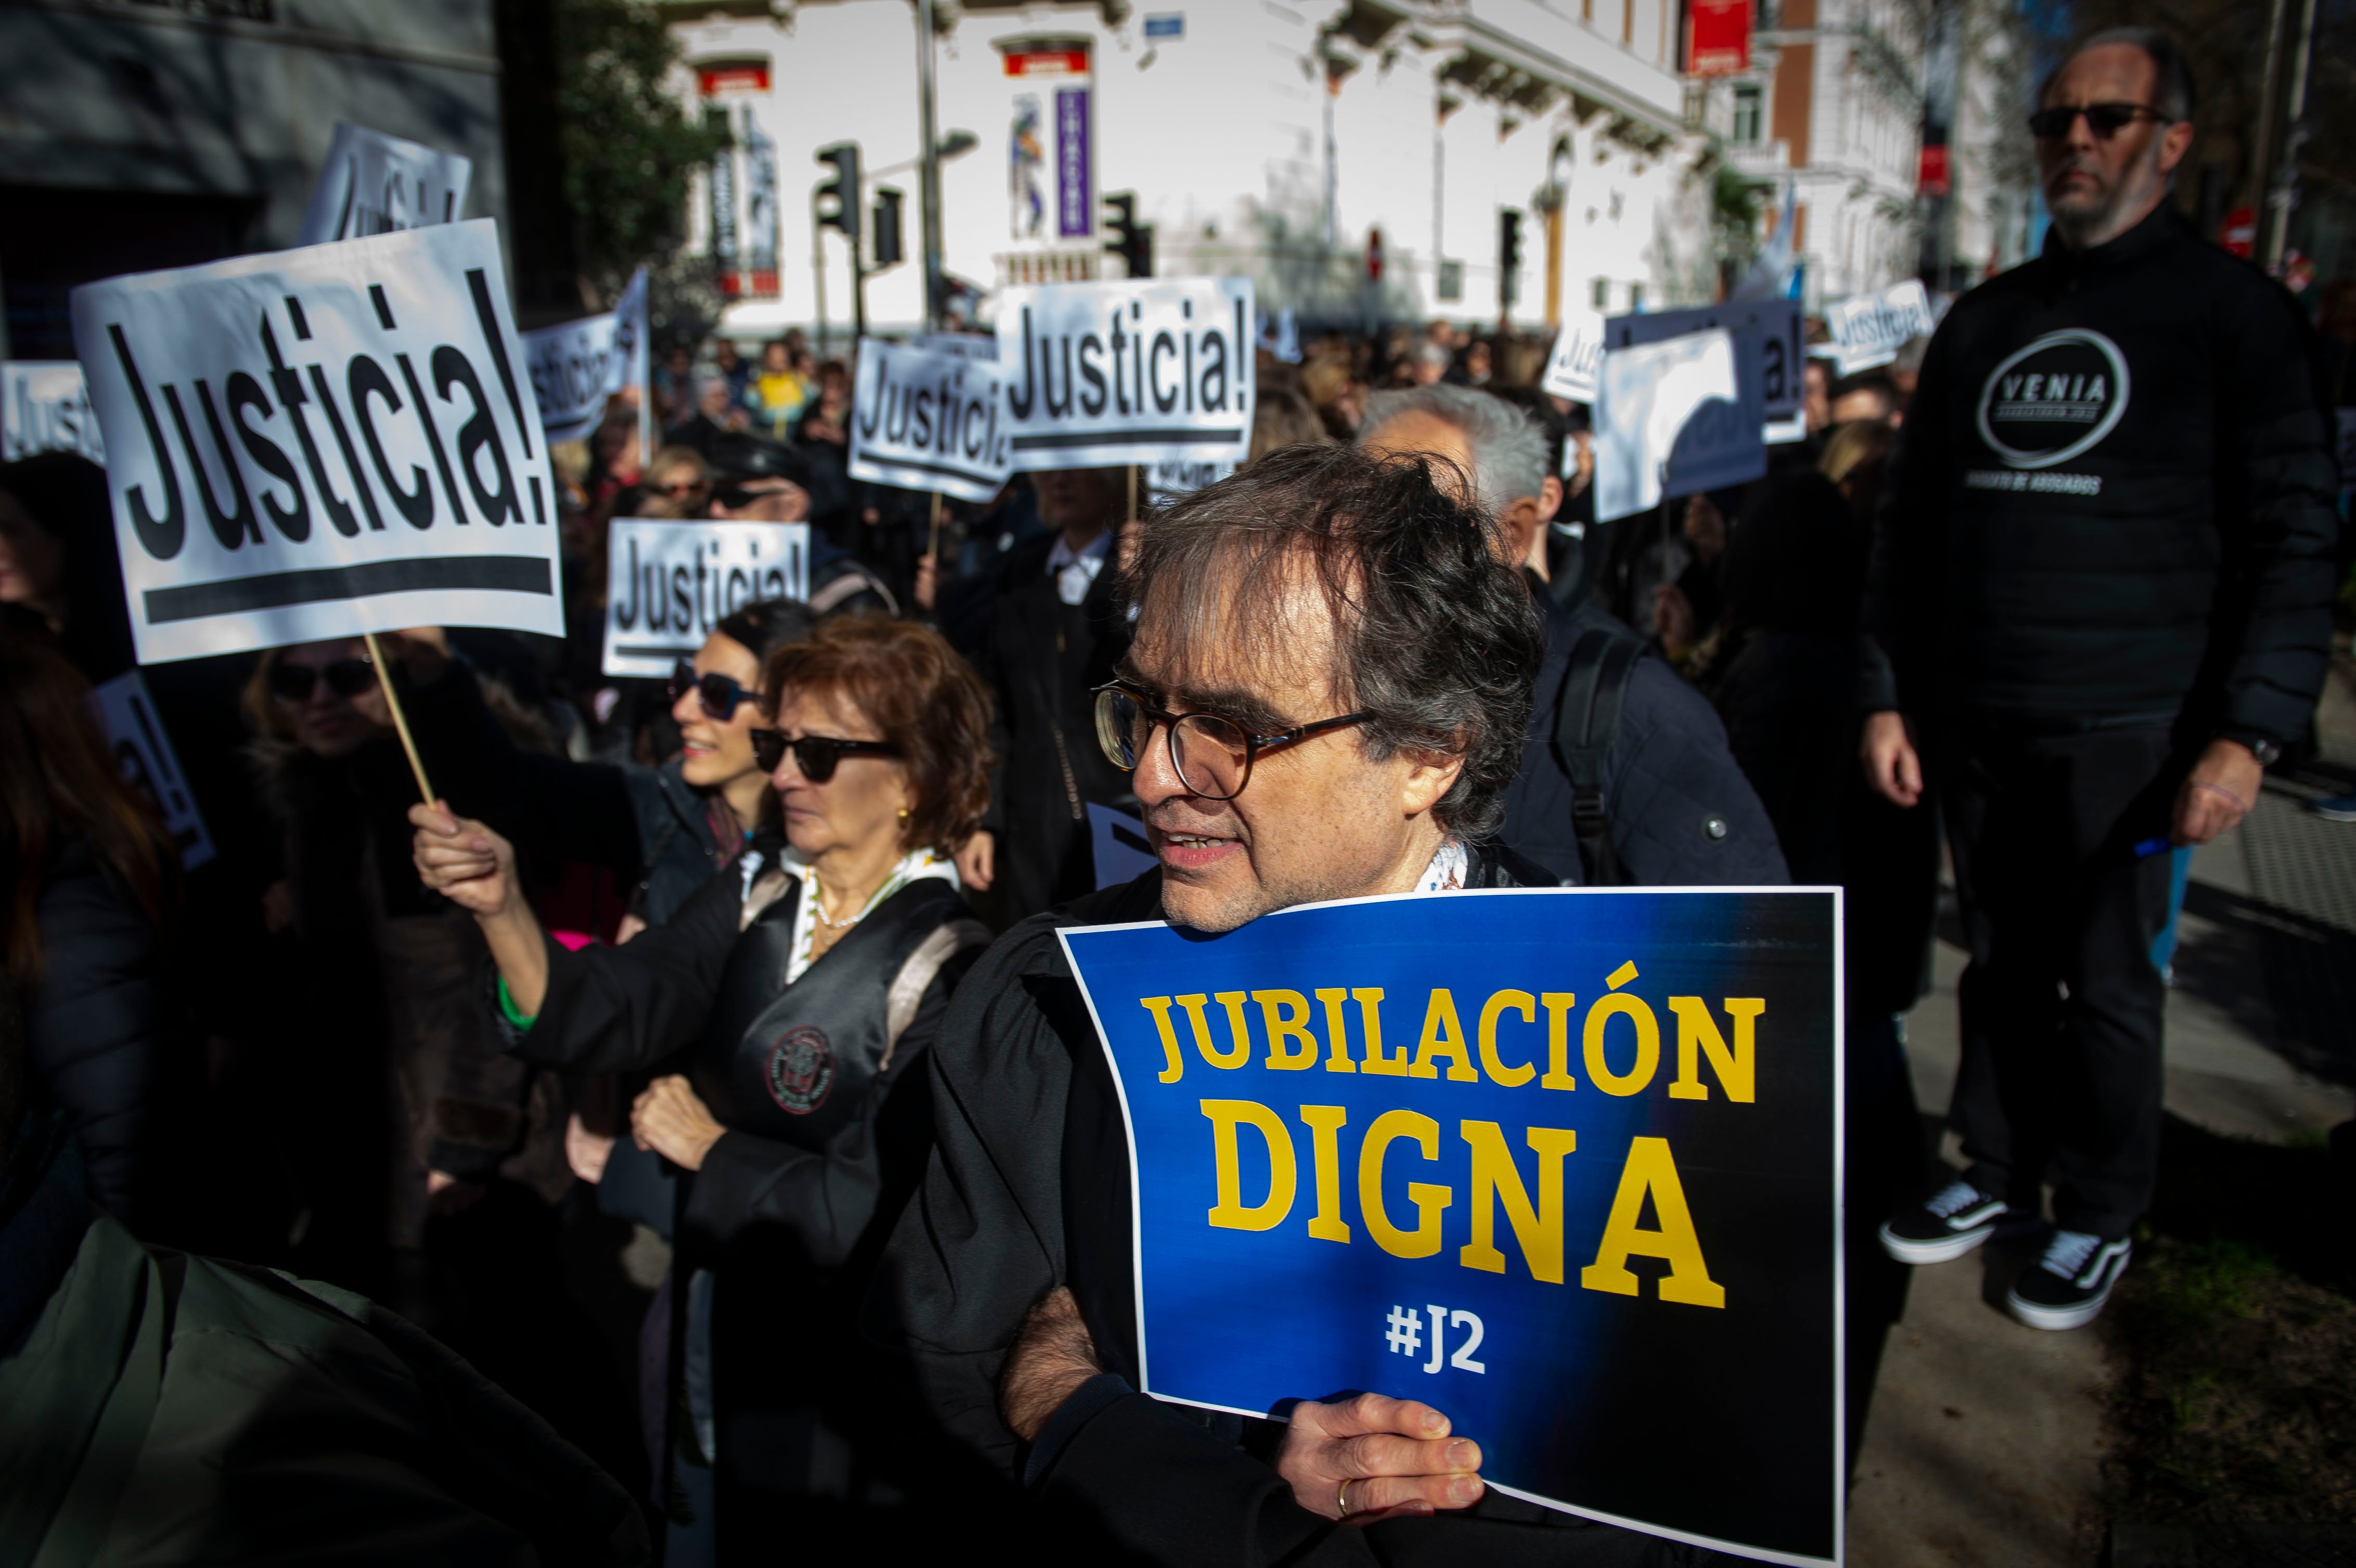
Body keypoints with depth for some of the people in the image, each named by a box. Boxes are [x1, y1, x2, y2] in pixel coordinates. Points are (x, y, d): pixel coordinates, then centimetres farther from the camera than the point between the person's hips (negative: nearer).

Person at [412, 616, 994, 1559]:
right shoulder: (760, 894, -1)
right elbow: (604, 1014, -12)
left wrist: (715, 1151, -16)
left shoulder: (946, 970, -19)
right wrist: (501, 907, -27)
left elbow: (898, 1213, -25)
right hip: (711, 1350, 6)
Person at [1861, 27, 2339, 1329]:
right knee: (2001, 965, 13)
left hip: (2123, 728, -4)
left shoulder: (2231, 314, -1)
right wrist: (1890, 695, 8)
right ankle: (1998, 1175, 29)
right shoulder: (1983, 321, 12)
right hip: (1973, 723, 4)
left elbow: (2291, 538, -6)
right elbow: (1910, 523, 14)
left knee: (2106, 981, 5)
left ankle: (2101, 1218, 22)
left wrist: (2247, 732, -14)